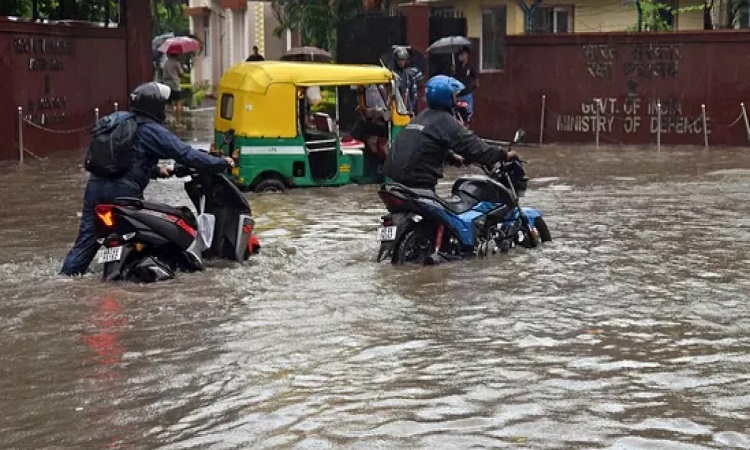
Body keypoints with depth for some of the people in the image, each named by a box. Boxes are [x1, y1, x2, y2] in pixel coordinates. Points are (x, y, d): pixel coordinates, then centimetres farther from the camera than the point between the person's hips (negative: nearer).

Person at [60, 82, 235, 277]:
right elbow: (186, 154, -9)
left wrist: (156, 170, 31)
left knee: (87, 238, 7)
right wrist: (222, 163, -3)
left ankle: (65, 276, 0)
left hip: (95, 186, 7)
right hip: (124, 192, -7)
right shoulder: (152, 131, -4)